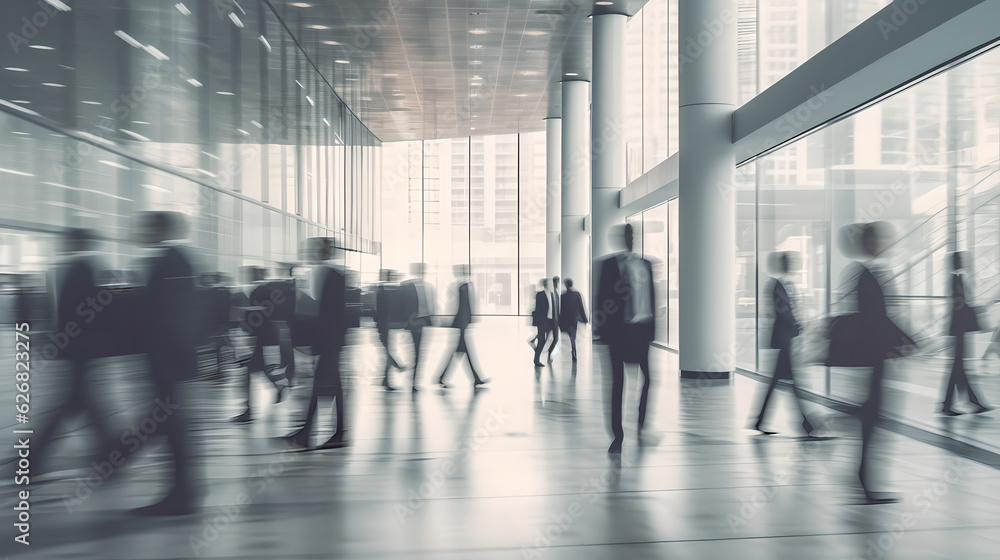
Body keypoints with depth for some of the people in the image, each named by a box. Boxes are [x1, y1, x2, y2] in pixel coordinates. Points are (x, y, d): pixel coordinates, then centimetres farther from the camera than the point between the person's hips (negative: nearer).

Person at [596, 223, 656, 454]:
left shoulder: (645, 264, 8)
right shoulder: (609, 264, 3)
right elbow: (602, 297, 1)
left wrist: (652, 327, 4)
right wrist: (605, 327, -2)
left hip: (642, 328, 1)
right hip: (619, 329, -1)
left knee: (647, 379, -3)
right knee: (618, 382, 5)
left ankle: (644, 427, 4)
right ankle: (618, 436, 7)